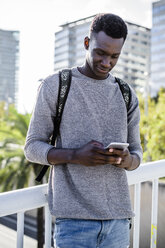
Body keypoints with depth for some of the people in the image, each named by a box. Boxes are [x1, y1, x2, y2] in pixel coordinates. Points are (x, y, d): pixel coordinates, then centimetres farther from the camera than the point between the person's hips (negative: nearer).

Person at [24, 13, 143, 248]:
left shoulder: (127, 96, 10)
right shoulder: (54, 85, 0)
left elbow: (136, 155, 13)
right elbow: (33, 147, 0)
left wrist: (125, 159, -11)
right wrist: (75, 156, -18)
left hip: (118, 216, 4)